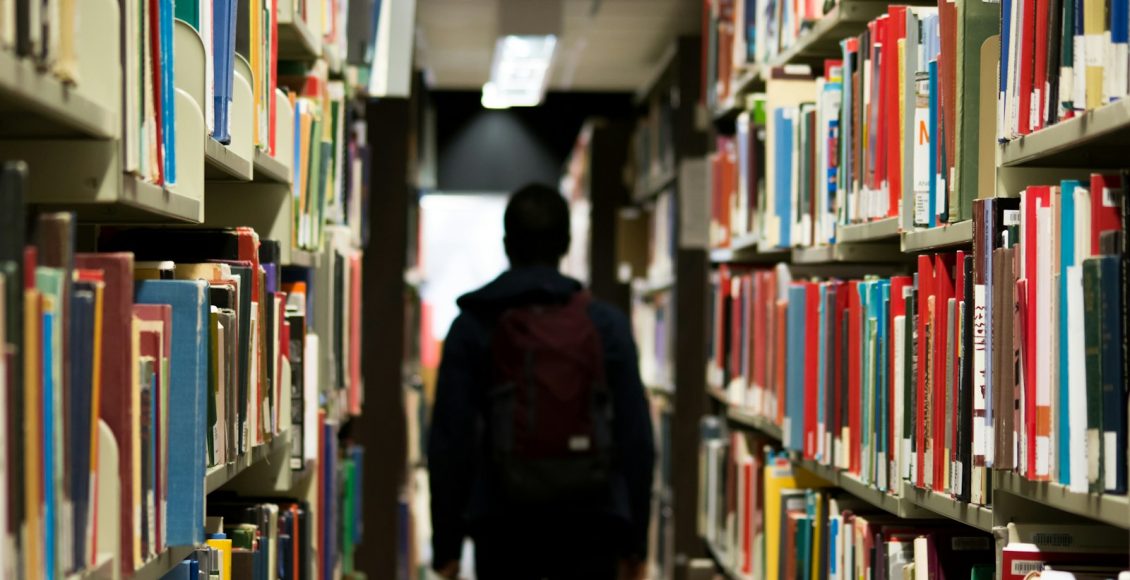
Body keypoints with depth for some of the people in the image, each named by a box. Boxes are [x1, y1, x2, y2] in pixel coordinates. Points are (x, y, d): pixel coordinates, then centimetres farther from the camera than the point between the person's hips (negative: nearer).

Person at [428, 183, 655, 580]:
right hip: (589, 524, 0)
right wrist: (635, 540, 8)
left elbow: (448, 440, -3)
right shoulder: (607, 324, 2)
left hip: (504, 526, 0)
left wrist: (446, 543, 4)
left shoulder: (473, 326, 0)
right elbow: (636, 437, 0)